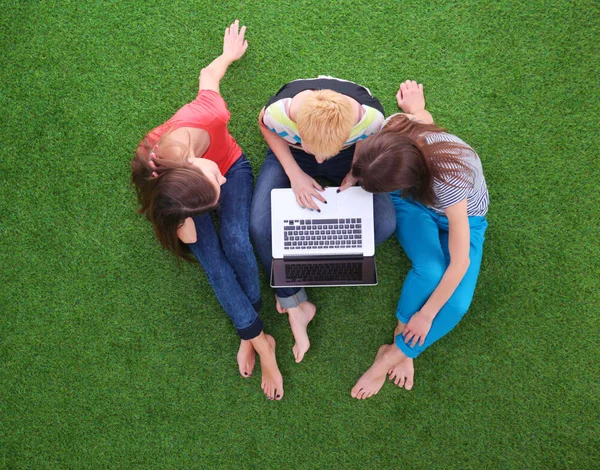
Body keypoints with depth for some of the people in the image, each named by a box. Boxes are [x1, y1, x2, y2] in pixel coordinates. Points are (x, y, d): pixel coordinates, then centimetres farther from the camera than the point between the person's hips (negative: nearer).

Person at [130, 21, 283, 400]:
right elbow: (188, 236, -22)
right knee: (213, 261, -20)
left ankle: (249, 334, -5)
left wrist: (229, 54, 2)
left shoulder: (209, 115, -41)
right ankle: (261, 341, -9)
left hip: (232, 165, 1)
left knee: (236, 242, -22)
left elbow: (207, 74, -17)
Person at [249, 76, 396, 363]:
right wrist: (294, 173, -21)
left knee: (384, 224, -22)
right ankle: (296, 305, 0)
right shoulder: (279, 112, -38)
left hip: (348, 156, 1)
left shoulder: (370, 116, -36)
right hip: (290, 155, 0)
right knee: (260, 228, -23)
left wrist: (355, 172, -21)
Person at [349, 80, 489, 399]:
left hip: (462, 217, -3)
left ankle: (393, 355, -8)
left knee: (456, 303, -26)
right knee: (430, 271, -29)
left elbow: (460, 262, -35)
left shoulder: (448, 181, -43)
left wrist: (426, 316, -28)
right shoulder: (395, 128, -31)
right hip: (415, 203, 3)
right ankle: (402, 351, -10)